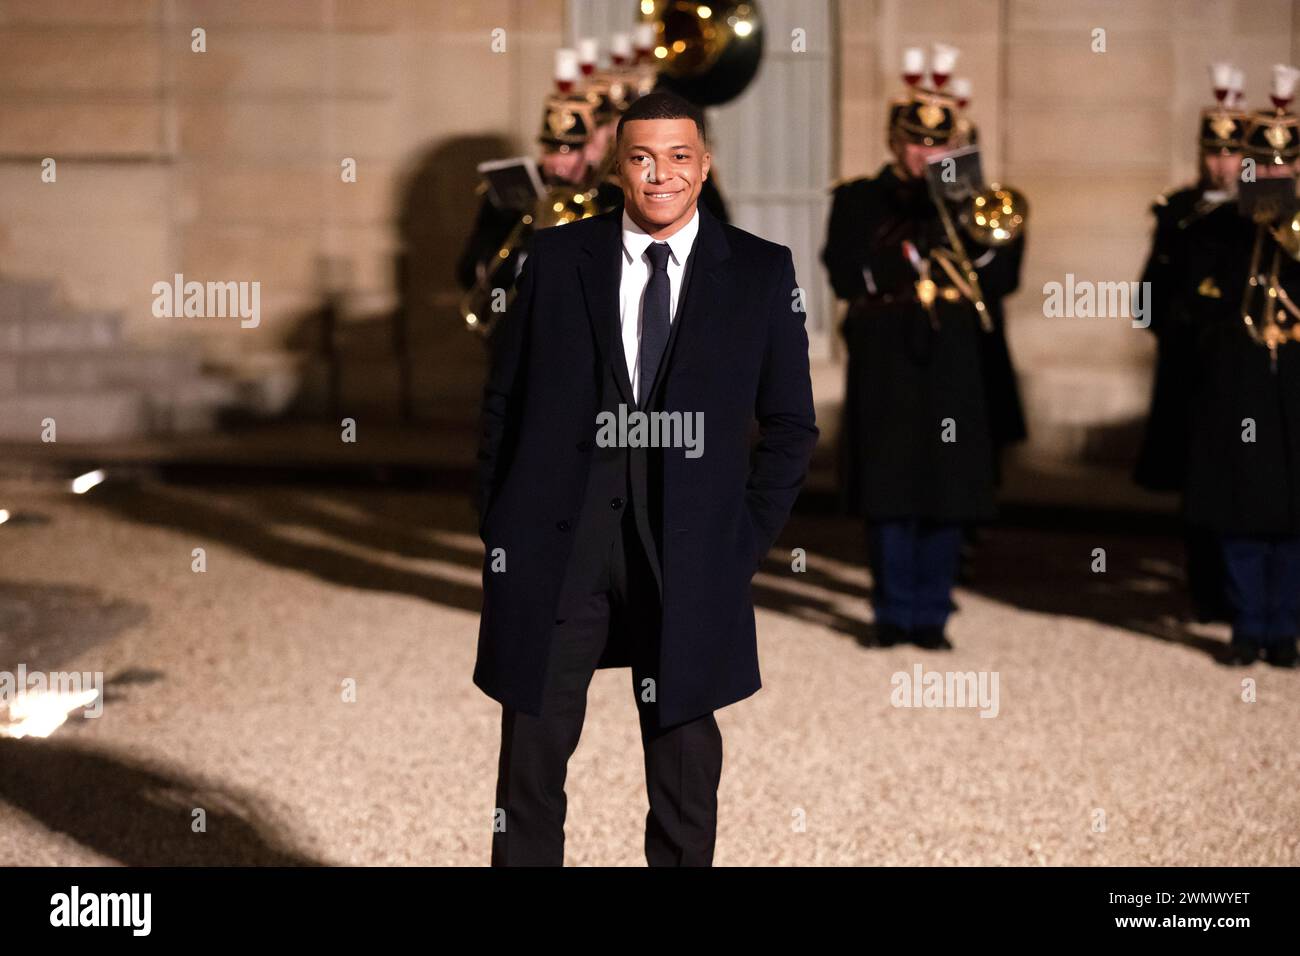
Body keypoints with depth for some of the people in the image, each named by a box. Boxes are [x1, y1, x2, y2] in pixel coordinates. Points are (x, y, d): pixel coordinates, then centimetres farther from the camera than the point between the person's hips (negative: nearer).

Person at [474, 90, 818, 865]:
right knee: (533, 753, 3)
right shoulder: (556, 256, 7)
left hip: (687, 554, 0)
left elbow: (790, 425, 6)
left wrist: (747, 540, -2)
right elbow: (504, 401, 9)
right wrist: (497, 528, 2)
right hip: (555, 540, 1)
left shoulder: (760, 271, 4)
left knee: (685, 766, 7)